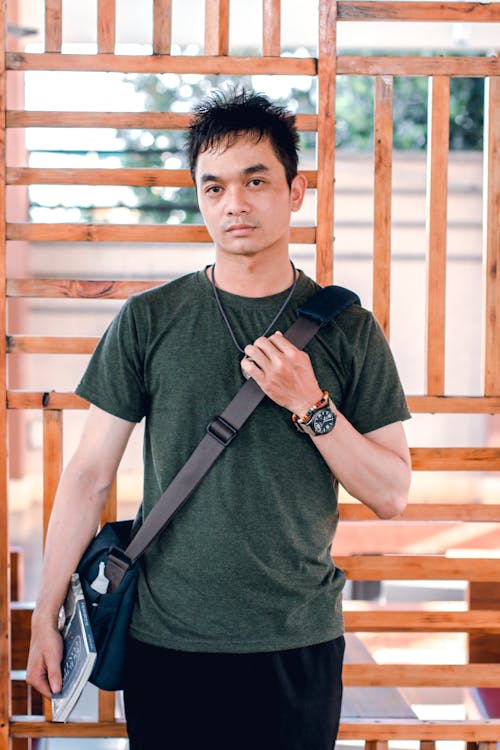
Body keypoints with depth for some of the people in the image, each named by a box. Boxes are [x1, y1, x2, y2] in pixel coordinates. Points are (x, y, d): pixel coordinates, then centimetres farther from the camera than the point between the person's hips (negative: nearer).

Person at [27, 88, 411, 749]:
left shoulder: (349, 330, 0)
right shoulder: (148, 321, -1)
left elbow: (392, 494, -1)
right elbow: (90, 473, 1)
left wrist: (310, 405, -14)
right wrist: (47, 612, 1)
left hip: (300, 645, 1)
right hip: (166, 642, 0)